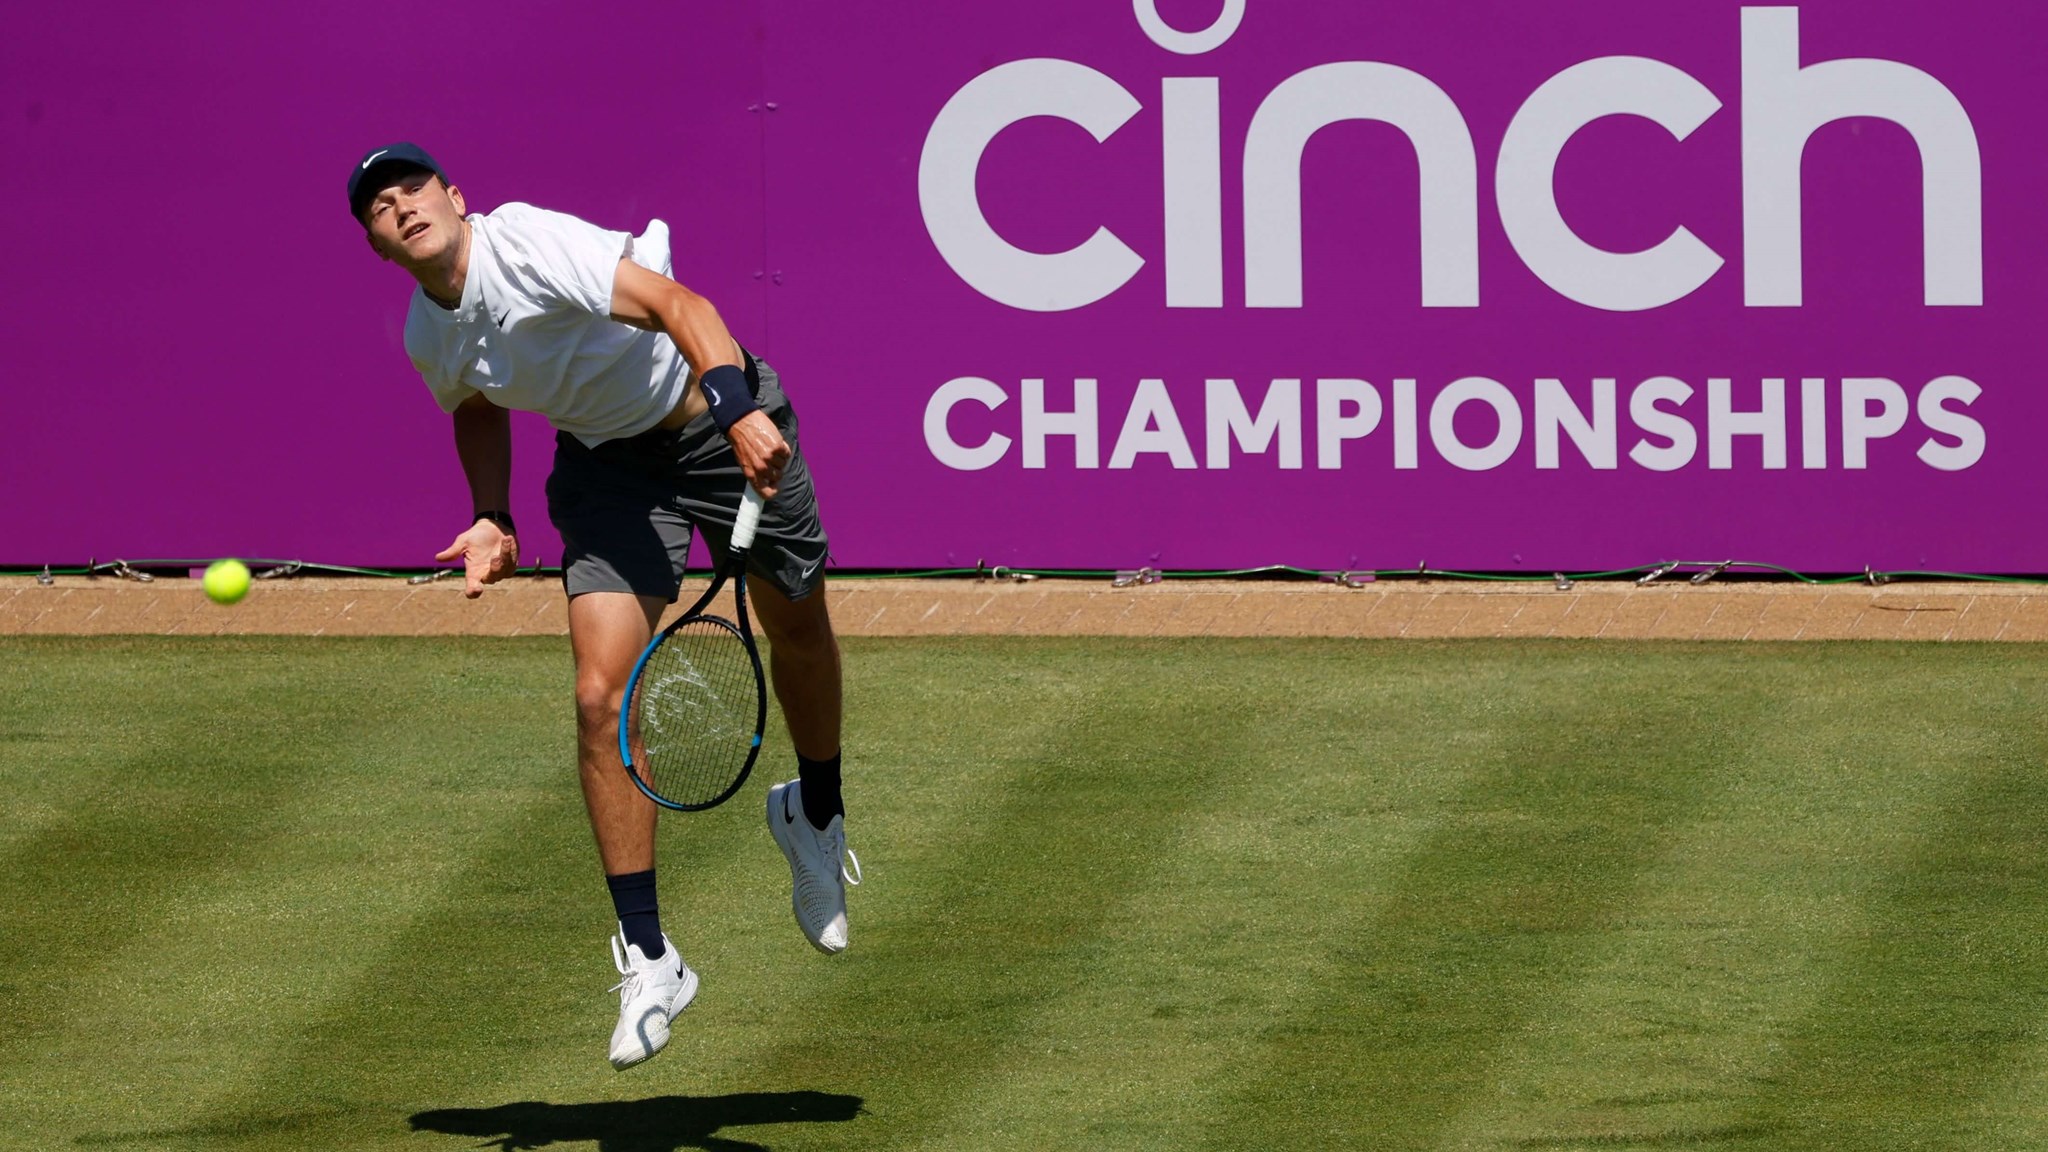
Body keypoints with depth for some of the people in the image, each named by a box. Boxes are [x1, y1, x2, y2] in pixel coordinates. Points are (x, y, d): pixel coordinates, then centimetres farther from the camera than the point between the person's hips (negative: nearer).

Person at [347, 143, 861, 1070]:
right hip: (610, 463, 4)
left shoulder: (528, 246, -29)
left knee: (798, 632, 14)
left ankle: (815, 813, 47)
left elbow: (675, 303, -39)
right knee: (601, 698, -12)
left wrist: (739, 408, -54)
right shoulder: (428, 338, -6)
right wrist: (492, 518, 2)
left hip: (725, 425, -4)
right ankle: (647, 960, -8)